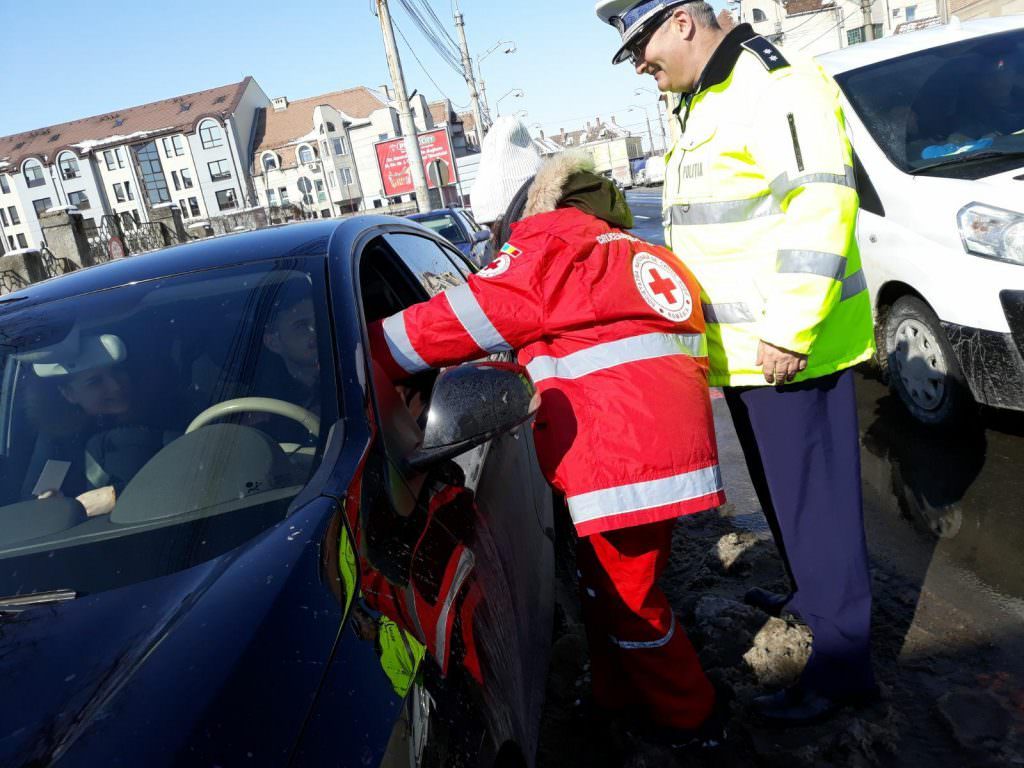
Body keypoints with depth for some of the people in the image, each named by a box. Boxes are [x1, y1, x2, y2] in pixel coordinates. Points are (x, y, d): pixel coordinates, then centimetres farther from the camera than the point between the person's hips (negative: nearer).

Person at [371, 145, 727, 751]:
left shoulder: (549, 252, -3)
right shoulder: (642, 257, 22)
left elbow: (457, 322, -6)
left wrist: (364, 352, 3)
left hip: (626, 456, -9)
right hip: (673, 444, 9)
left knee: (625, 595, 10)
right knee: (610, 579, 24)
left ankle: (689, 720, 30)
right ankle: (620, 698, 41)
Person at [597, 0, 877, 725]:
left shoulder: (775, 85, -14)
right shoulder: (708, 106, 18)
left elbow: (820, 208, -22)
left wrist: (790, 330, -24)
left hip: (790, 349, -10)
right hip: (742, 349, 10)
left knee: (815, 493, -2)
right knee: (781, 486, 22)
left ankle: (843, 663, 10)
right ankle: (810, 592, 42)